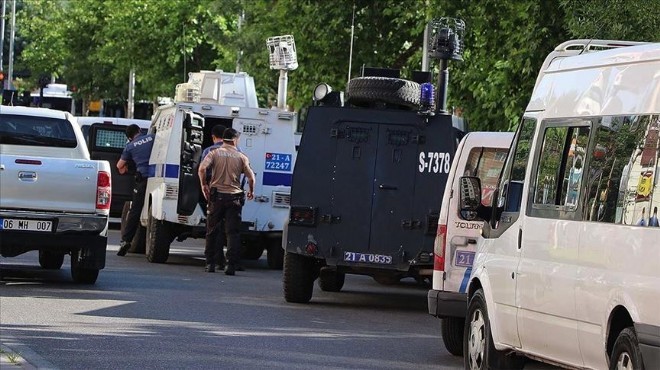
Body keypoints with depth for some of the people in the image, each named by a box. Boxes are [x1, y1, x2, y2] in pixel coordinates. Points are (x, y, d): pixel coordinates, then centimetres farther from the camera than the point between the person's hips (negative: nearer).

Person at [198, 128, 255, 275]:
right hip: (234, 197, 0)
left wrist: (204, 185, -2)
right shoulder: (241, 157, 4)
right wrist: (251, 191, 17)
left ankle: (210, 263, 12)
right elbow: (251, 177, -1)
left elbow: (202, 168, -14)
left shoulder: (215, 153, 2)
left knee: (212, 230, 12)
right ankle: (231, 265, -10)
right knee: (233, 232, -1)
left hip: (217, 196, 0)